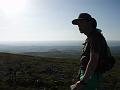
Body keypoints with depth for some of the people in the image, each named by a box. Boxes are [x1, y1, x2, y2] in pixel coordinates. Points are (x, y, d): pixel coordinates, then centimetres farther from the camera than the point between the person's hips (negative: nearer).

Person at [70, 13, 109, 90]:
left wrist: (83, 81, -26)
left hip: (90, 77, -10)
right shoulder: (91, 37, 14)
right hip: (87, 75, 10)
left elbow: (93, 61, -28)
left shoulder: (94, 37, -19)